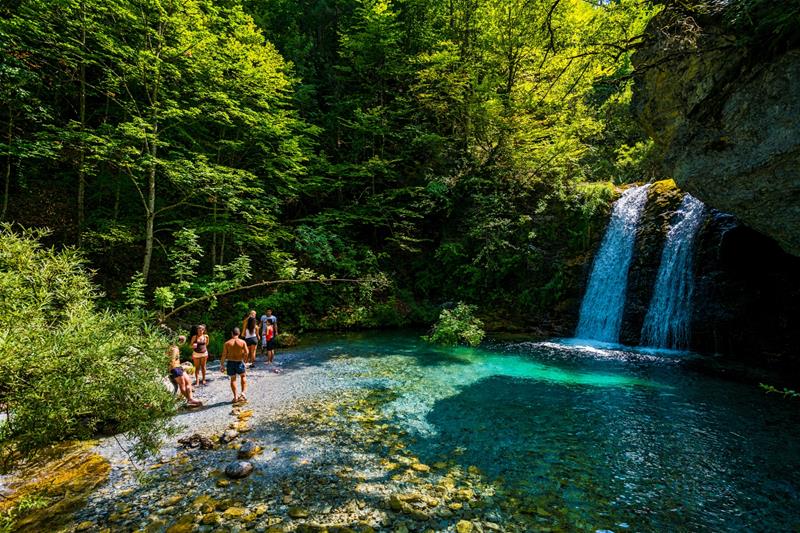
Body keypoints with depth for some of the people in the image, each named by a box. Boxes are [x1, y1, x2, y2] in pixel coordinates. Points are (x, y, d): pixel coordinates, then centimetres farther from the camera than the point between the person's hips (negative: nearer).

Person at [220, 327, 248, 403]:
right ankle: (243, 392, 7)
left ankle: (235, 396, 16)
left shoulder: (227, 343, -5)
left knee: (233, 379, 14)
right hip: (239, 362, 0)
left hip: (230, 362, 1)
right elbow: (246, 353, -8)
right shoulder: (243, 342, -7)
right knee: (243, 376, 21)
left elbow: (224, 355, -6)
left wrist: (222, 365, 3)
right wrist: (243, 360, 9)